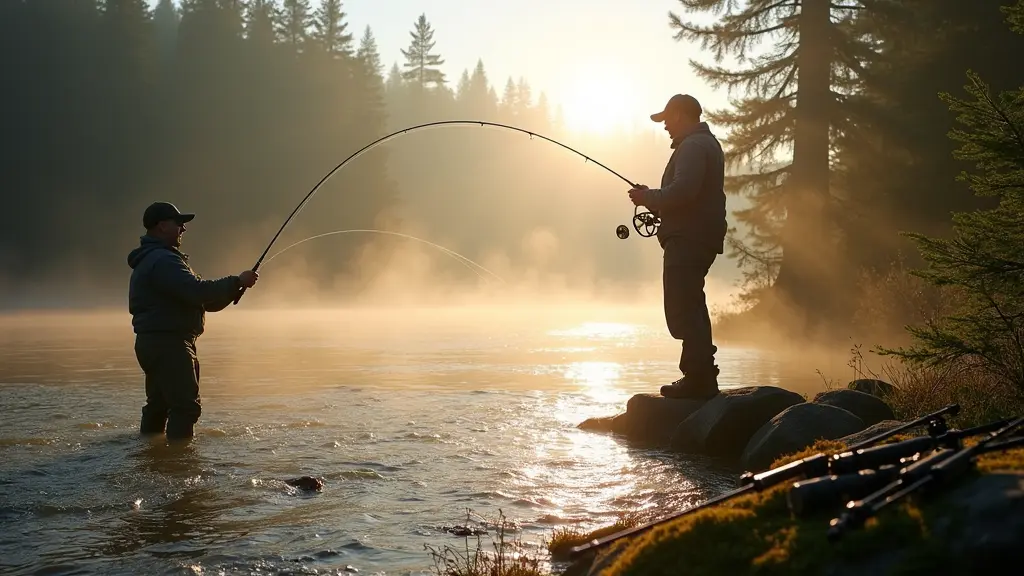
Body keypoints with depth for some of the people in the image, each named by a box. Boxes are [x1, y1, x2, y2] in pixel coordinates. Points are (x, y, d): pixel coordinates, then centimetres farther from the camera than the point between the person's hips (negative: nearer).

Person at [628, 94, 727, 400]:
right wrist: (653, 198, 16)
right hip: (699, 240, 11)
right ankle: (701, 379, 22)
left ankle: (697, 378, -12)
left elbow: (682, 191, -26)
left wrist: (649, 197, -10)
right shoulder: (707, 144, 21)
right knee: (691, 308, 17)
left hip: (687, 241, -11)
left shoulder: (693, 147, -13)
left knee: (682, 309, -11)